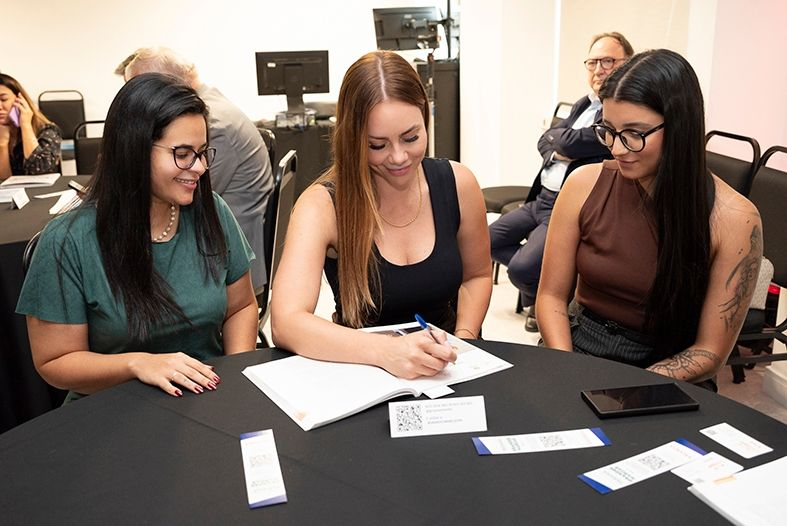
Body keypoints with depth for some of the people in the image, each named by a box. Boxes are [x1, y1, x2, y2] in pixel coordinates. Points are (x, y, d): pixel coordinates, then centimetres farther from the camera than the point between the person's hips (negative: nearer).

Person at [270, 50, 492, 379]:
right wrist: (386, 351, -38)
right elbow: (285, 324, -26)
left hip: (443, 372, 2)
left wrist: (463, 342, -4)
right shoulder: (322, 205, -15)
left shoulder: (457, 184, -4)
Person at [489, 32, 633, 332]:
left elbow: (572, 142, -22)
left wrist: (561, 139, -1)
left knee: (520, 269, -21)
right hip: (541, 199, 9)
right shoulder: (585, 104, 16)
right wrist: (558, 150, -9)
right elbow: (545, 140, 12)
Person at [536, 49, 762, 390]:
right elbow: (552, 296, 1)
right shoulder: (585, 184, -5)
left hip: (668, 379, -2)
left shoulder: (733, 219, -11)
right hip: (580, 350, 2)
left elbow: (710, 353, -7)